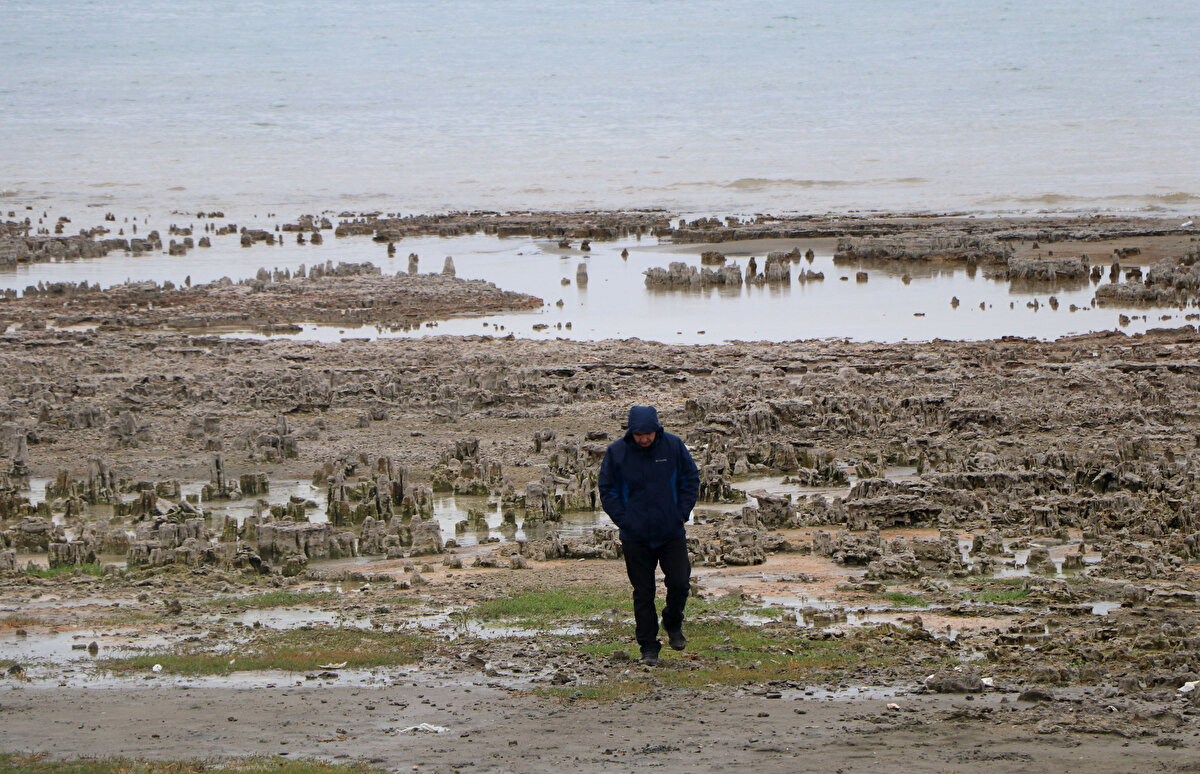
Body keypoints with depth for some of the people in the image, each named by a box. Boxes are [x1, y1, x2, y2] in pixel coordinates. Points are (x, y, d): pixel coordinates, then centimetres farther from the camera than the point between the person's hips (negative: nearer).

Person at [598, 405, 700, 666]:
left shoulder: (674, 446, -4)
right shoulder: (616, 452, -5)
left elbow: (691, 479, 8)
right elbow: (606, 489, 4)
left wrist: (683, 513, -1)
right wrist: (623, 520, -5)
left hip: (672, 534, 0)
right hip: (636, 535, 0)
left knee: (679, 583, -6)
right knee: (643, 593, 2)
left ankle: (673, 624, 24)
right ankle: (648, 647, 11)